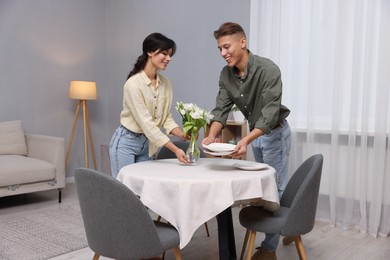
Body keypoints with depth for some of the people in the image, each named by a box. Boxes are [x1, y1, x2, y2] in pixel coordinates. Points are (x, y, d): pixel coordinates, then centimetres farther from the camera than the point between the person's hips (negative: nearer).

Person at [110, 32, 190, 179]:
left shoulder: (166, 83, -1)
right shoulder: (133, 84, -23)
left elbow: (166, 117, 4)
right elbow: (146, 122, -27)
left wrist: (182, 134, -16)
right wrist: (175, 149, -30)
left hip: (146, 144, 7)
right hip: (126, 142, -6)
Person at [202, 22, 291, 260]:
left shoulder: (268, 70, -28)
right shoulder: (226, 75, -8)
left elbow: (270, 114, -34)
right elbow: (221, 109, -12)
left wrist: (246, 141, -48)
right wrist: (212, 135, -32)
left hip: (275, 133, -7)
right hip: (255, 134, 7)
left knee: (275, 188, 1)